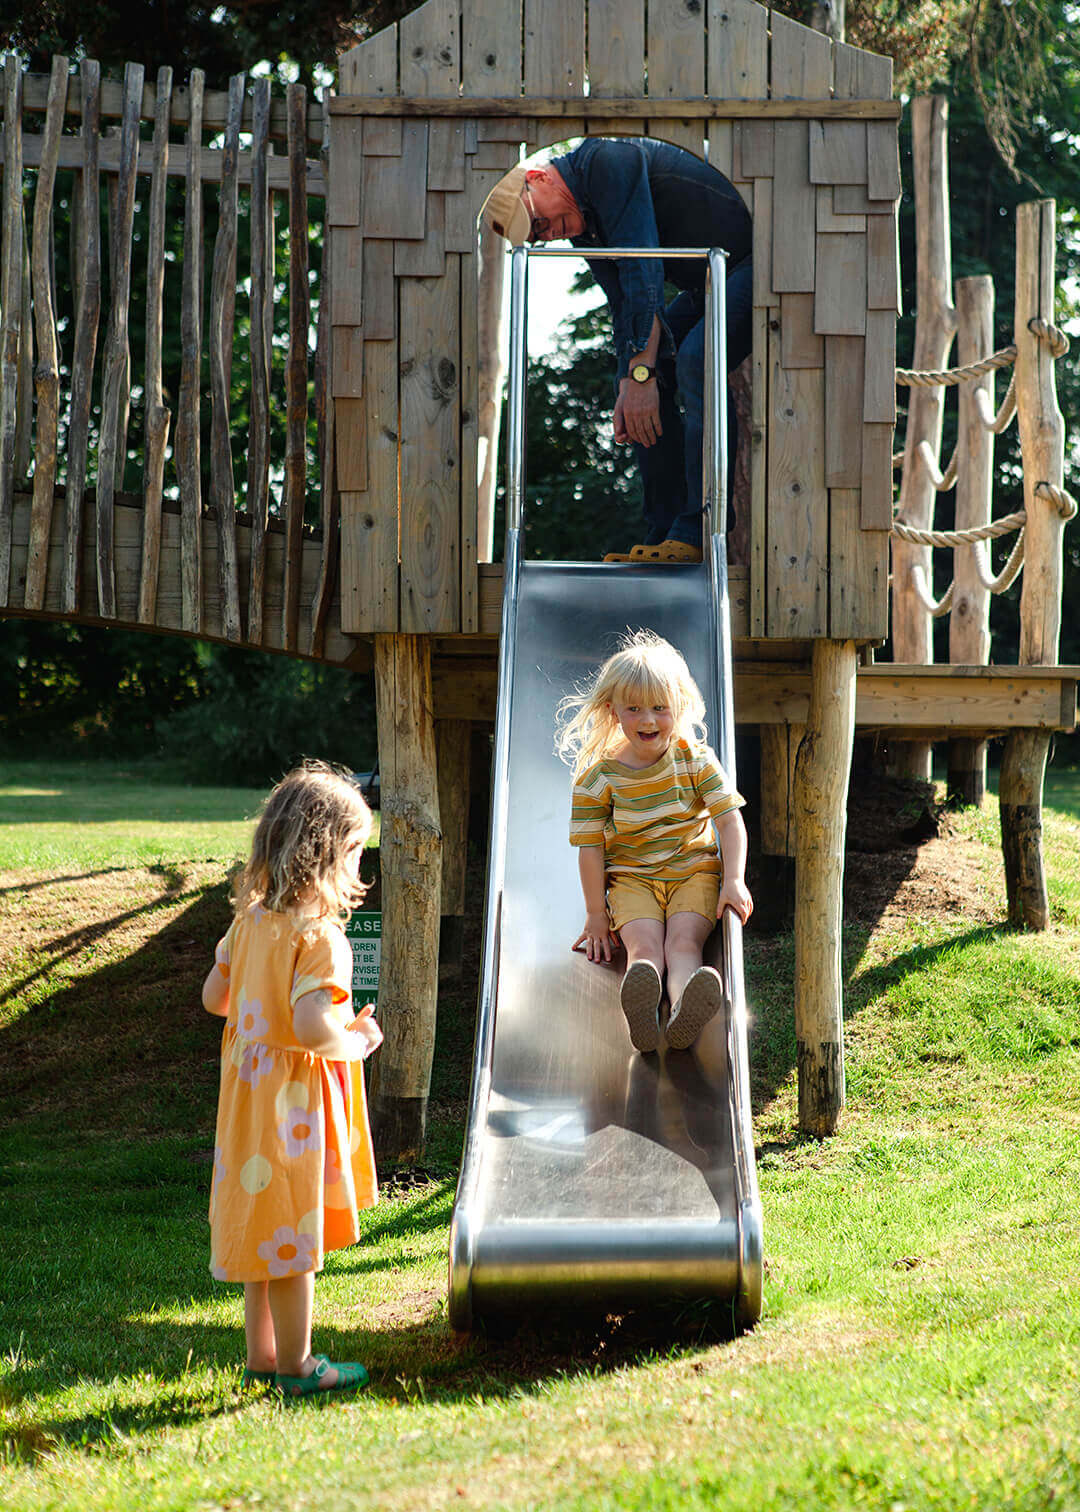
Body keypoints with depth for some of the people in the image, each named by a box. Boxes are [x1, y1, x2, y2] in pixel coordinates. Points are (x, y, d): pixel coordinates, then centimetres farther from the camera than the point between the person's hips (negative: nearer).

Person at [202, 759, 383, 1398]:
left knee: (265, 1230, 18)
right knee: (292, 1232, 4)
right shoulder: (319, 936, -22)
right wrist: (359, 1040, -14)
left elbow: (215, 996, 11)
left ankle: (262, 1356, 28)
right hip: (297, 1101, -8)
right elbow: (312, 1029, -30)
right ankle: (296, 1366, 15)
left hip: (250, 1086, 8)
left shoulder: (251, 919, 2)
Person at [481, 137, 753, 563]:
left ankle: (698, 536, -26)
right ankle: (665, 536, 1)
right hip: (707, 284, 10)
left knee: (696, 361, -28)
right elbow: (624, 306, 4)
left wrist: (642, 373, -29)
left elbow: (643, 268, -28)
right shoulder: (579, 223, 6)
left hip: (753, 265, -10)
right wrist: (629, 385, -11)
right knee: (634, 382, 2)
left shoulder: (607, 162, -22)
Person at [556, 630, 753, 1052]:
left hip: (694, 871, 0)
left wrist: (733, 881, -16)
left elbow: (730, 820, -4)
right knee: (644, 946, -28)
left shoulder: (696, 760, -1)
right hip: (631, 878, 0)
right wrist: (595, 914, -2)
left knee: (683, 941, -27)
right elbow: (590, 847, -2)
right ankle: (640, 1013, -60)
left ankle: (684, 1015, -58)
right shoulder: (598, 776, -5)